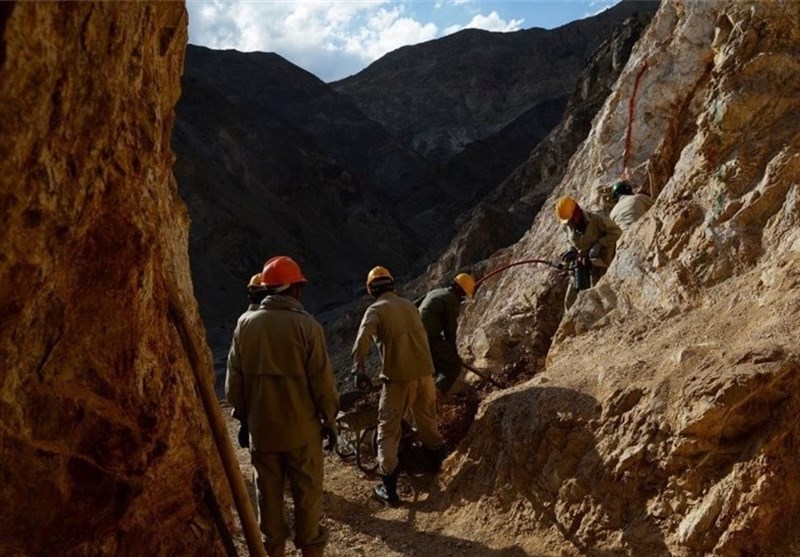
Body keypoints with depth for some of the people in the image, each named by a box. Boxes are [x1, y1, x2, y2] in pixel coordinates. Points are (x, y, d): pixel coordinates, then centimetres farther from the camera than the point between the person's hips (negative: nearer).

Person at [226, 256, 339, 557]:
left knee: (268, 493, 15)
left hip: (261, 428, 4)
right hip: (301, 428, -3)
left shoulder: (245, 324, -2)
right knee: (307, 493, 11)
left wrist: (243, 417, 17)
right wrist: (330, 420, 2)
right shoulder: (306, 325, -14)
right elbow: (322, 381, -11)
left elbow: (234, 380, 4)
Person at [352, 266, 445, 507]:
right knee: (427, 421, 26)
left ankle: (389, 488, 3)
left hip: (399, 377, -5)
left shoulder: (376, 309, -5)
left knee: (388, 431, 4)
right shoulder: (408, 304, 14)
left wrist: (358, 367, -30)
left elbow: (364, 336, -23)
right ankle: (436, 461, 46)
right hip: (424, 372, 5)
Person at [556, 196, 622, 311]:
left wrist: (599, 245, -22)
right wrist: (571, 251, -4)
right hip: (581, 264, 6)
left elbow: (616, 232, -15)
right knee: (570, 300, 5)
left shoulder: (596, 219, -19)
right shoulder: (566, 226, -2)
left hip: (599, 262, -6)